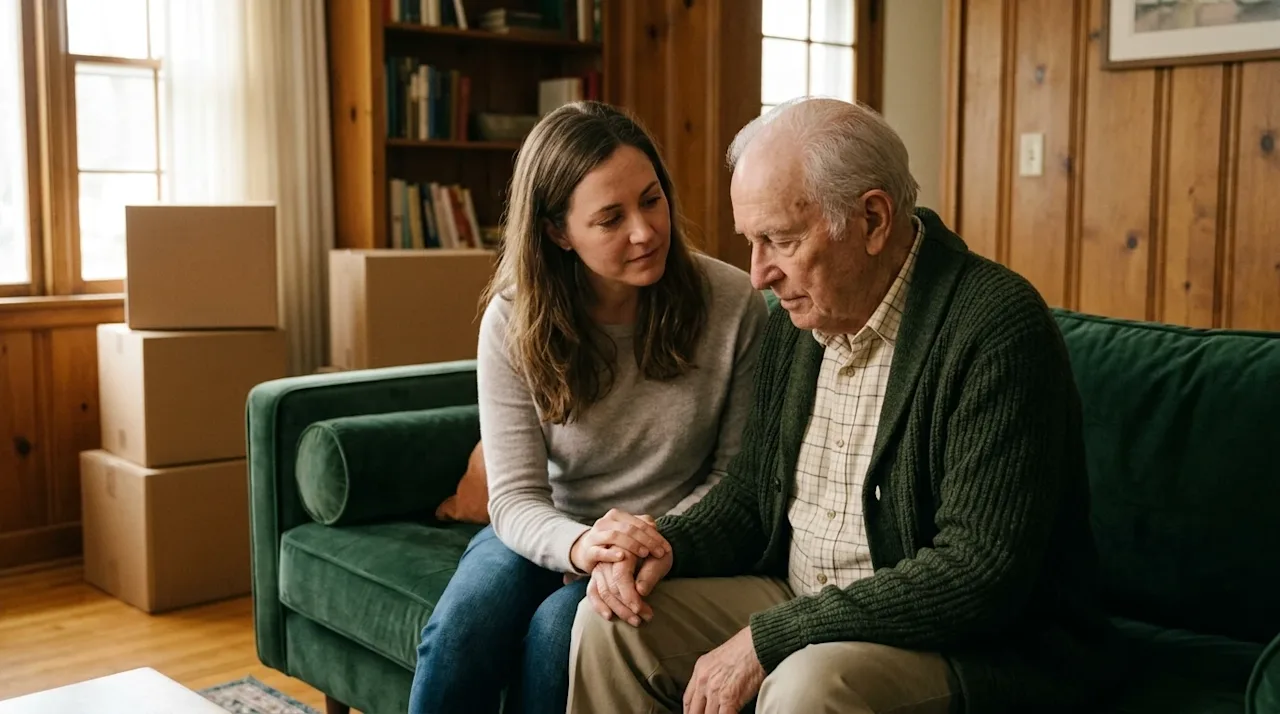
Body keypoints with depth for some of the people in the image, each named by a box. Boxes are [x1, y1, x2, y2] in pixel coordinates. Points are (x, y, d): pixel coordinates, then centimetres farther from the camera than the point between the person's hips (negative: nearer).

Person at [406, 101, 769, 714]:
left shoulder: (733, 303, -13)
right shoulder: (513, 322, -11)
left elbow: (734, 474, -2)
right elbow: (516, 497, -13)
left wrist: (658, 542, -18)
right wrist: (580, 544, -34)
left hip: (678, 541, -1)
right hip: (550, 531, 1)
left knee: (557, 630, -30)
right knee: (461, 627, -29)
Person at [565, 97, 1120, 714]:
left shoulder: (996, 329, -21)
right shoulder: (798, 315, 4)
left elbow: (979, 573, -27)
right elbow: (751, 491, 14)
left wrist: (770, 637, -24)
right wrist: (670, 547, -7)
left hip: (980, 647, -7)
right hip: (802, 608, 7)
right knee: (611, 624, -5)